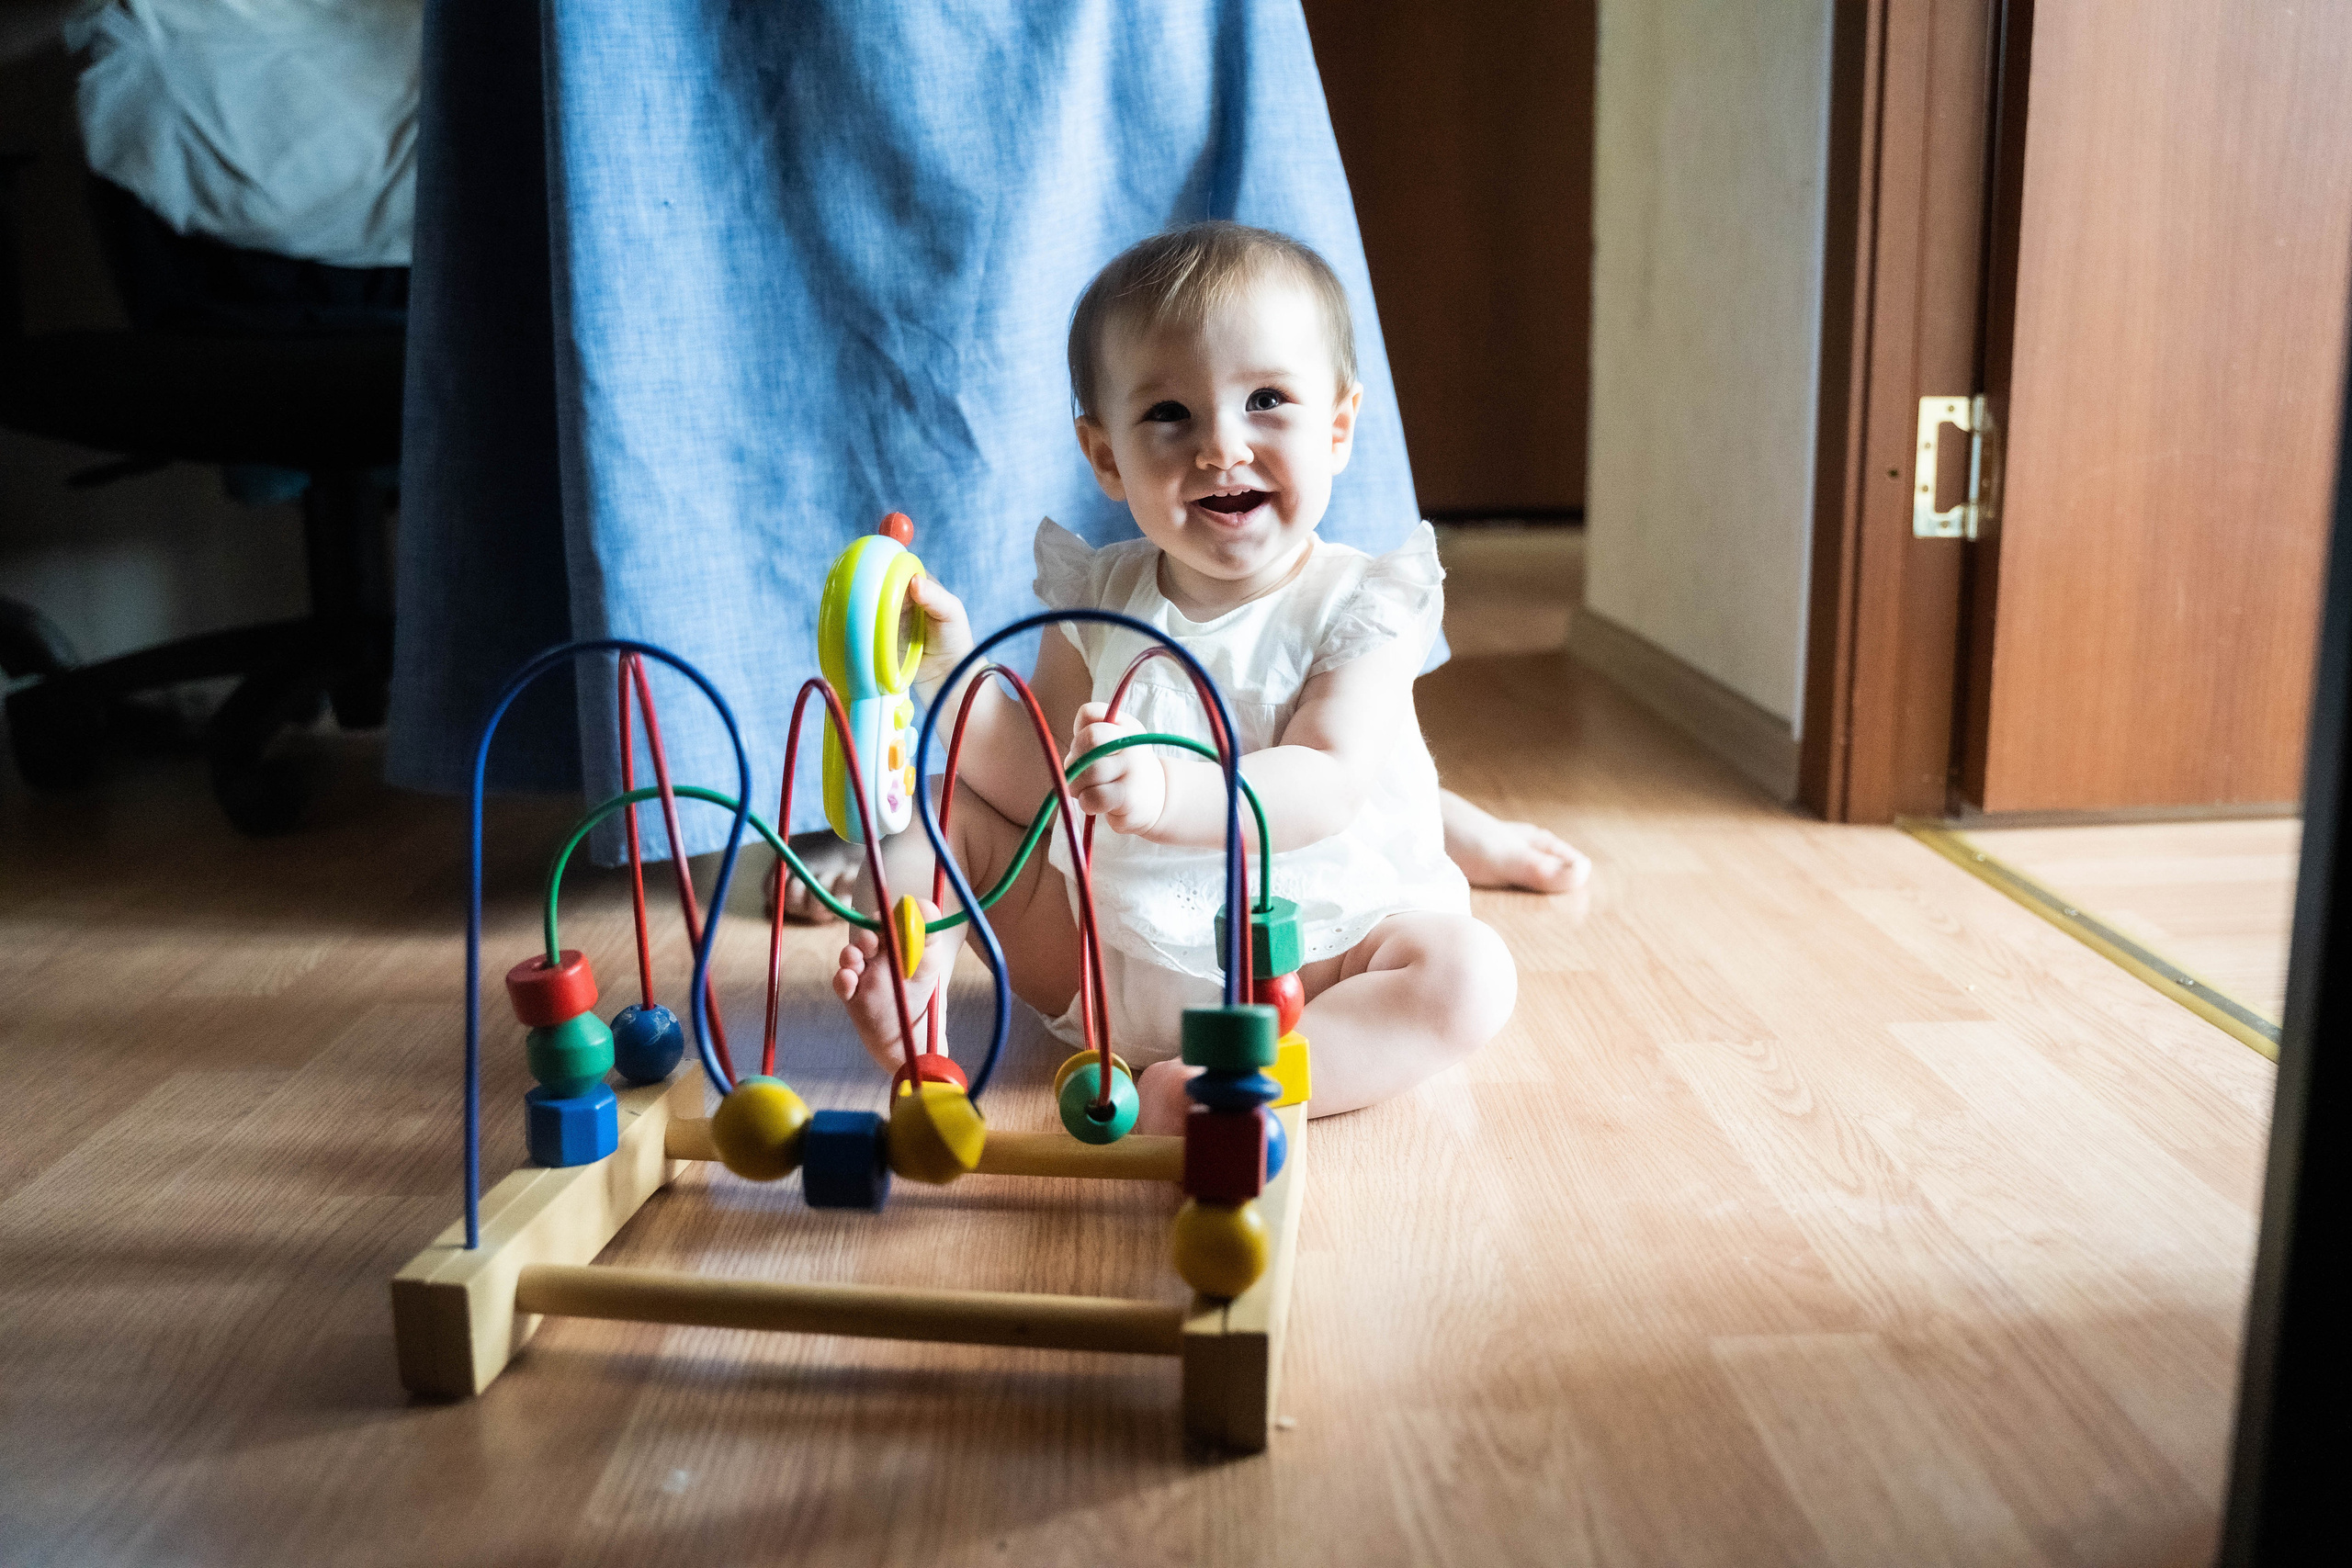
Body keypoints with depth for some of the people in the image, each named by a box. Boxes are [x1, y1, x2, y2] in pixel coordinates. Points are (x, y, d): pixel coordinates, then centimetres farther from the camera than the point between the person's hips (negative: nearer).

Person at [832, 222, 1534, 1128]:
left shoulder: (1355, 607, -11)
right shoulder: (1096, 602, 1)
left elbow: (1323, 789, -26)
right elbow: (1041, 790, -2)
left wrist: (1164, 792, -44)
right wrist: (955, 672, -17)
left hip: (1306, 961, -3)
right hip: (1103, 950, 4)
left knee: (1469, 971, -29)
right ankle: (906, 992, -13)